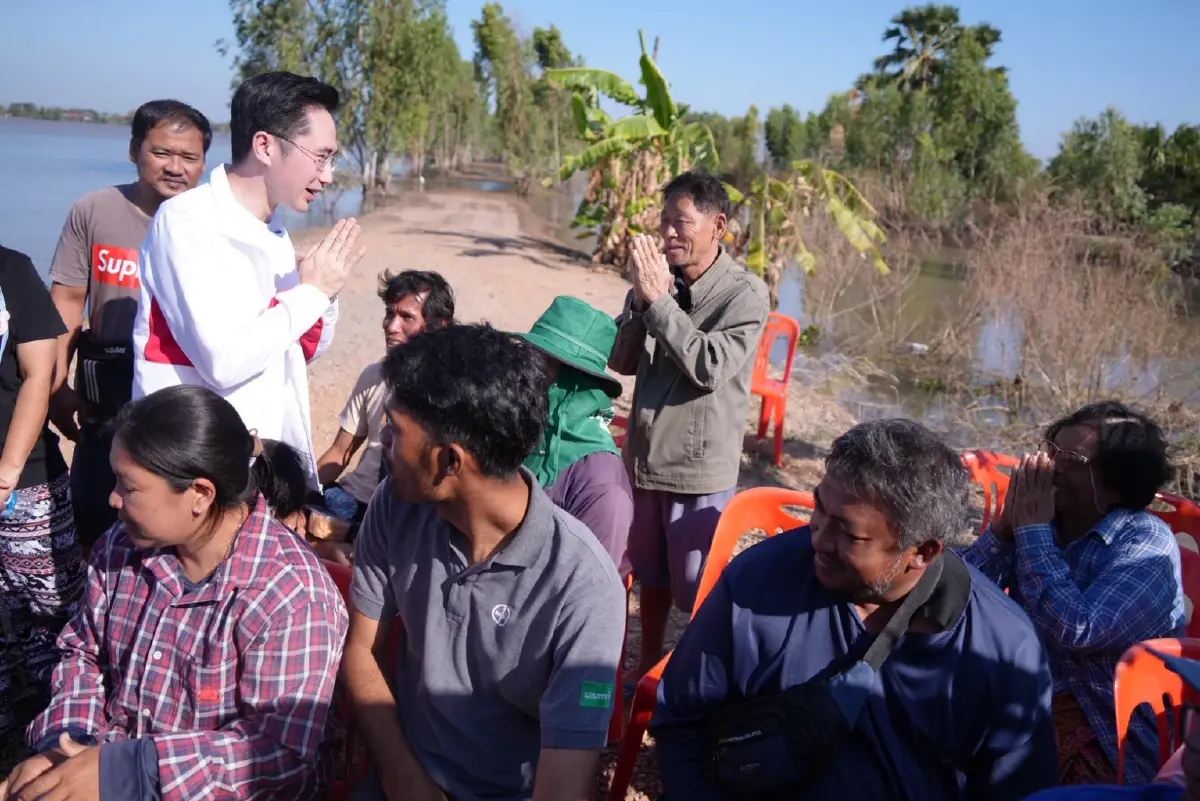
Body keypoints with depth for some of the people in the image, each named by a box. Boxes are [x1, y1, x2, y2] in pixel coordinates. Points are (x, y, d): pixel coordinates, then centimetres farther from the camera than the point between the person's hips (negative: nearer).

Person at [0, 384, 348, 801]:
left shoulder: (292, 597, -23)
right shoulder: (123, 546, -3)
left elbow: (283, 755, -23)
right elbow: (84, 651, 10)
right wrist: (63, 742, -8)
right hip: (114, 762, 5)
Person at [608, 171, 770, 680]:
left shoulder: (745, 294, -13)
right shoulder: (657, 279, 0)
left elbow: (709, 367, -25)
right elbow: (620, 362, -1)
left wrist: (659, 301, -23)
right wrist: (642, 301, -16)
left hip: (702, 467, -5)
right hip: (645, 455, 5)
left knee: (698, 589, 7)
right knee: (651, 574, 22)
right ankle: (649, 665, 40)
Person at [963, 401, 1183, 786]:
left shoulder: (1147, 544, -12)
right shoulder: (1046, 518, 3)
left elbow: (1076, 631, -25)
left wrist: (1032, 530, -18)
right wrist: (1006, 523, -15)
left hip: (1110, 739, -5)